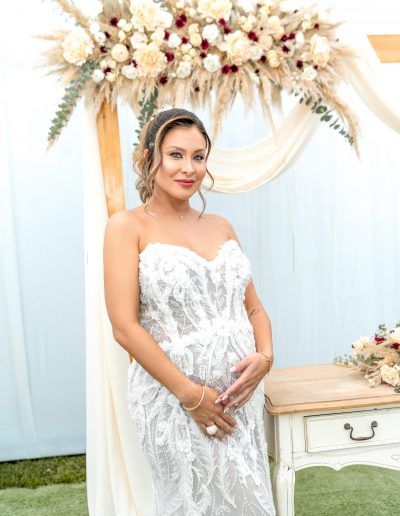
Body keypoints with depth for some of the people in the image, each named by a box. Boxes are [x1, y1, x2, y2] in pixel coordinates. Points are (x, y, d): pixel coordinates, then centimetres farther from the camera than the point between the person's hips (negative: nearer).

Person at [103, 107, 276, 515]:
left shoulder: (220, 226, 10)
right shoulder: (128, 226, -6)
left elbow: (253, 306, 13)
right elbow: (125, 327, -13)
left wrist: (265, 356, -7)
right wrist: (190, 394, -15)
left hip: (241, 395, 5)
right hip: (173, 398, -5)